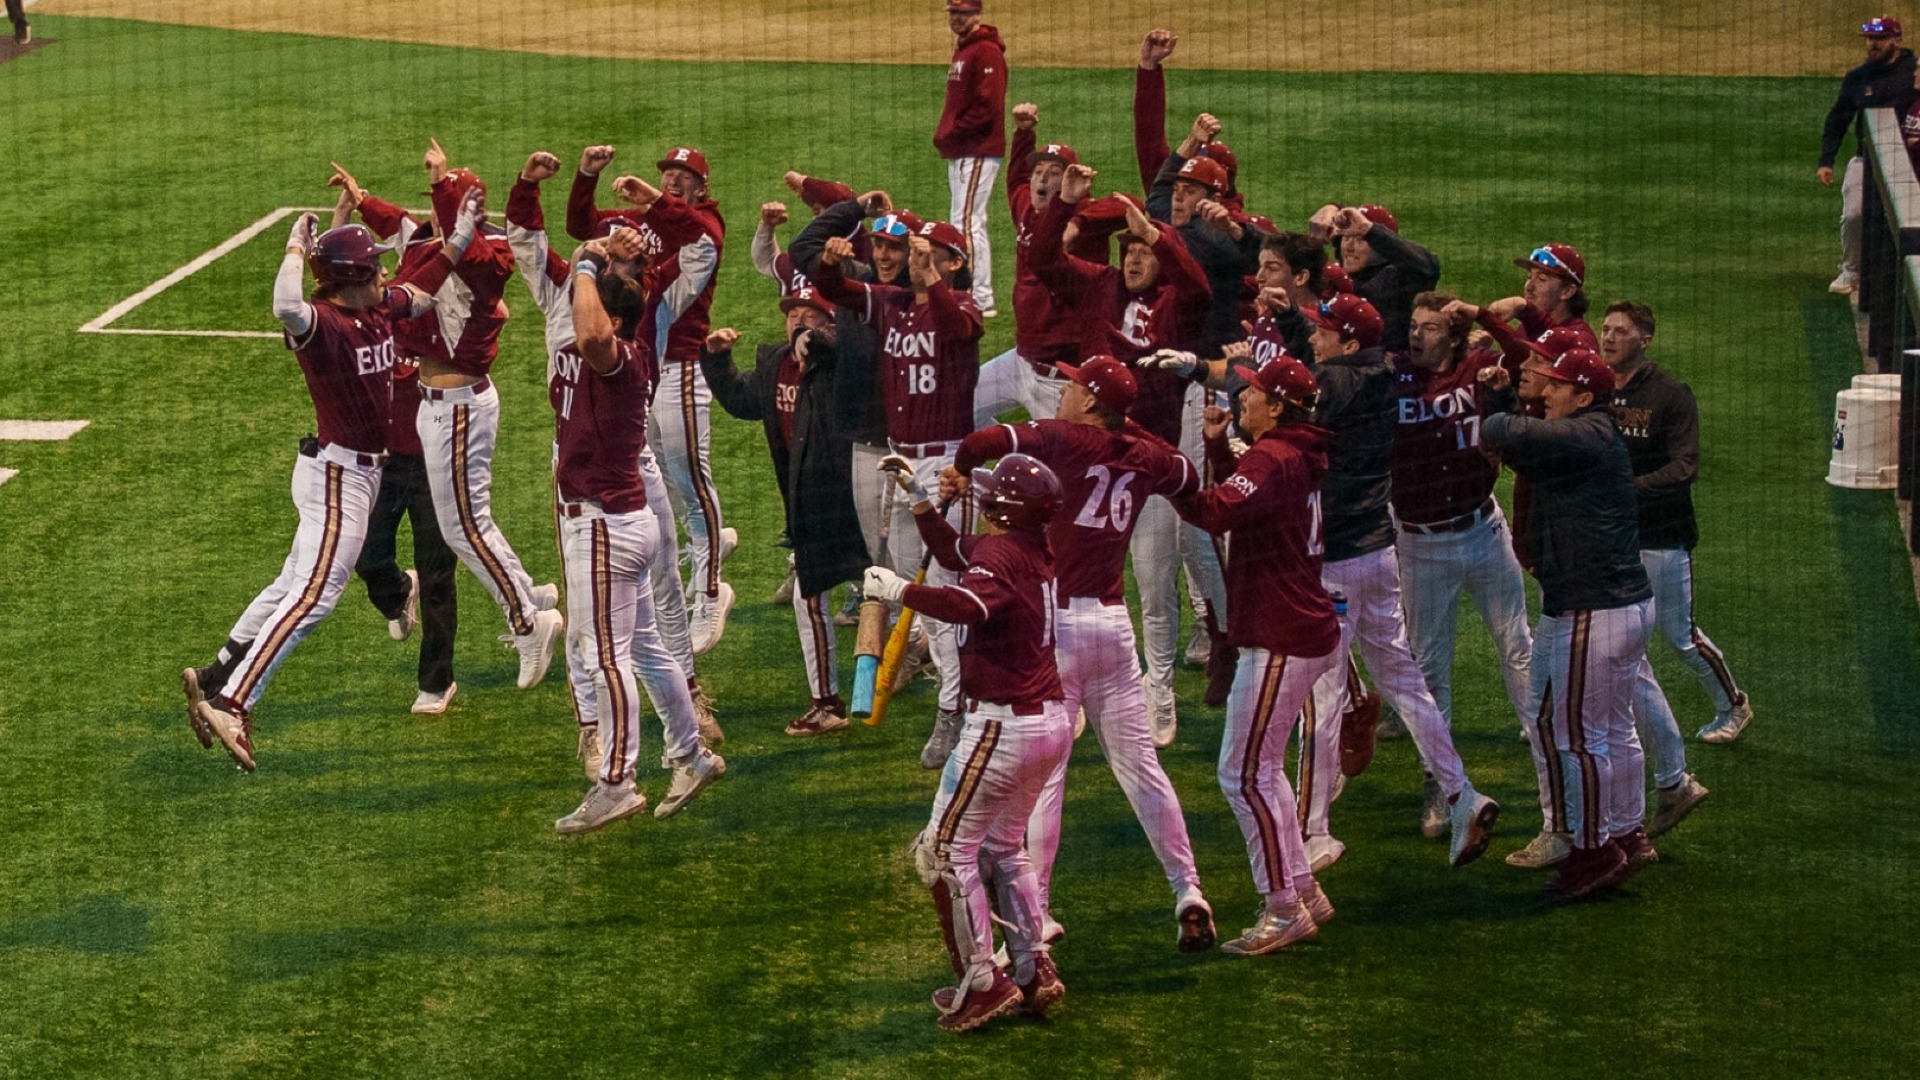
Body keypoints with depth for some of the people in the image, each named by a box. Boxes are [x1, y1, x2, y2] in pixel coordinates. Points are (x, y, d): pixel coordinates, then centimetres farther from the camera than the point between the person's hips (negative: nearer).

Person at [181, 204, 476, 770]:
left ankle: (214, 681, 24)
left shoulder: (380, 309, 5)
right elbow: (286, 308, -45)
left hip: (361, 471, 10)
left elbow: (422, 291, 25)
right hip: (337, 473, -10)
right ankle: (231, 704, -15)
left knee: (297, 585, 17)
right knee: (313, 594, -13)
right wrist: (296, 249, -32)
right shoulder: (321, 323, -22)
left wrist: (458, 241, 15)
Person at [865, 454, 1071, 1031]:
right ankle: (1036, 972, 19)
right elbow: (954, 553, 26)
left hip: (1004, 724, -9)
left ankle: (981, 984, 1)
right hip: (1053, 721, 9)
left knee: (947, 848, 2)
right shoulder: (1035, 550, 10)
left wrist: (899, 589, -32)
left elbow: (966, 604, -40)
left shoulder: (1002, 555, -17)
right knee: (1003, 846, 23)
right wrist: (918, 497, 22)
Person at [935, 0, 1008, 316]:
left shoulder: (986, 52, -13)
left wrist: (952, 135, -15)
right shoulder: (962, 50, 18)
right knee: (963, 223, 14)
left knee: (967, 222, -13)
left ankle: (980, 300, -13)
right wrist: (944, 135, 10)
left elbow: (986, 108, -21)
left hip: (978, 152, -11)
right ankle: (973, 296, 20)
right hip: (960, 153, 11)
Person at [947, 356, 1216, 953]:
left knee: (1043, 772, -1)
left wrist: (959, 473, 3)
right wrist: (1130, 425, 27)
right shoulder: (1144, 457, 9)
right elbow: (1190, 478, 31)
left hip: (1056, 623, -5)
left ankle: (1036, 910, 0)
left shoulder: (1062, 439, -6)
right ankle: (1188, 890, 7)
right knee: (1140, 763, 11)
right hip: (1114, 621, 5)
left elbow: (984, 442, -19)